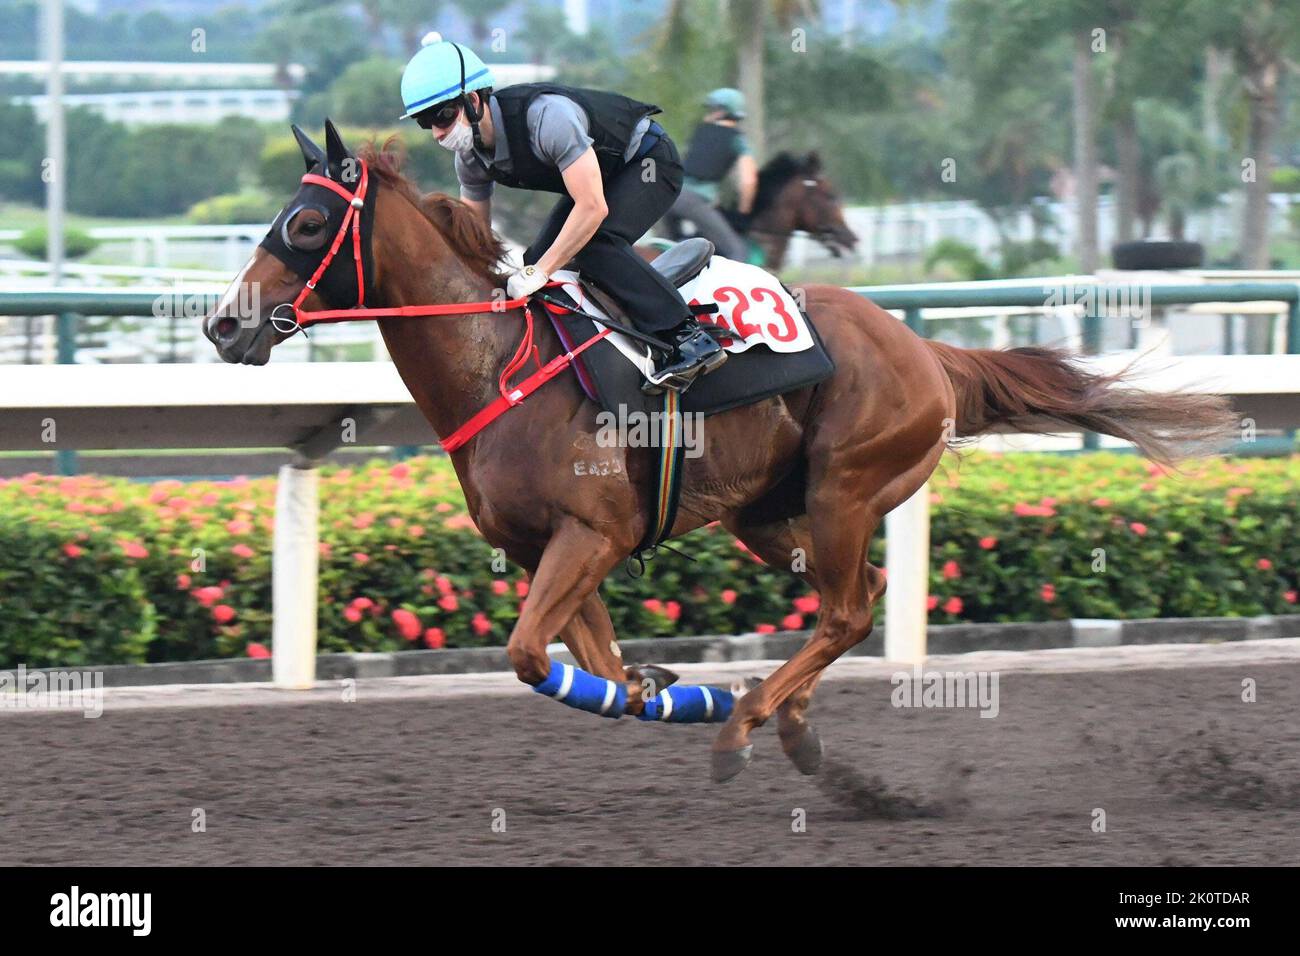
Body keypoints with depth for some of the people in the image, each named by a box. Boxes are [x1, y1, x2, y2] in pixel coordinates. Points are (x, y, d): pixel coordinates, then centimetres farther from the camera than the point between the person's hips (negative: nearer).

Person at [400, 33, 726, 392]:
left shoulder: (546, 116, -38)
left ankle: (689, 339, -31)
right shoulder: (470, 156, -11)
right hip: (598, 172, 9)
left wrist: (537, 274, -37)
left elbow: (593, 208, -39)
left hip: (650, 161, -9)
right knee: (538, 258, -2)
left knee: (594, 242, -30)